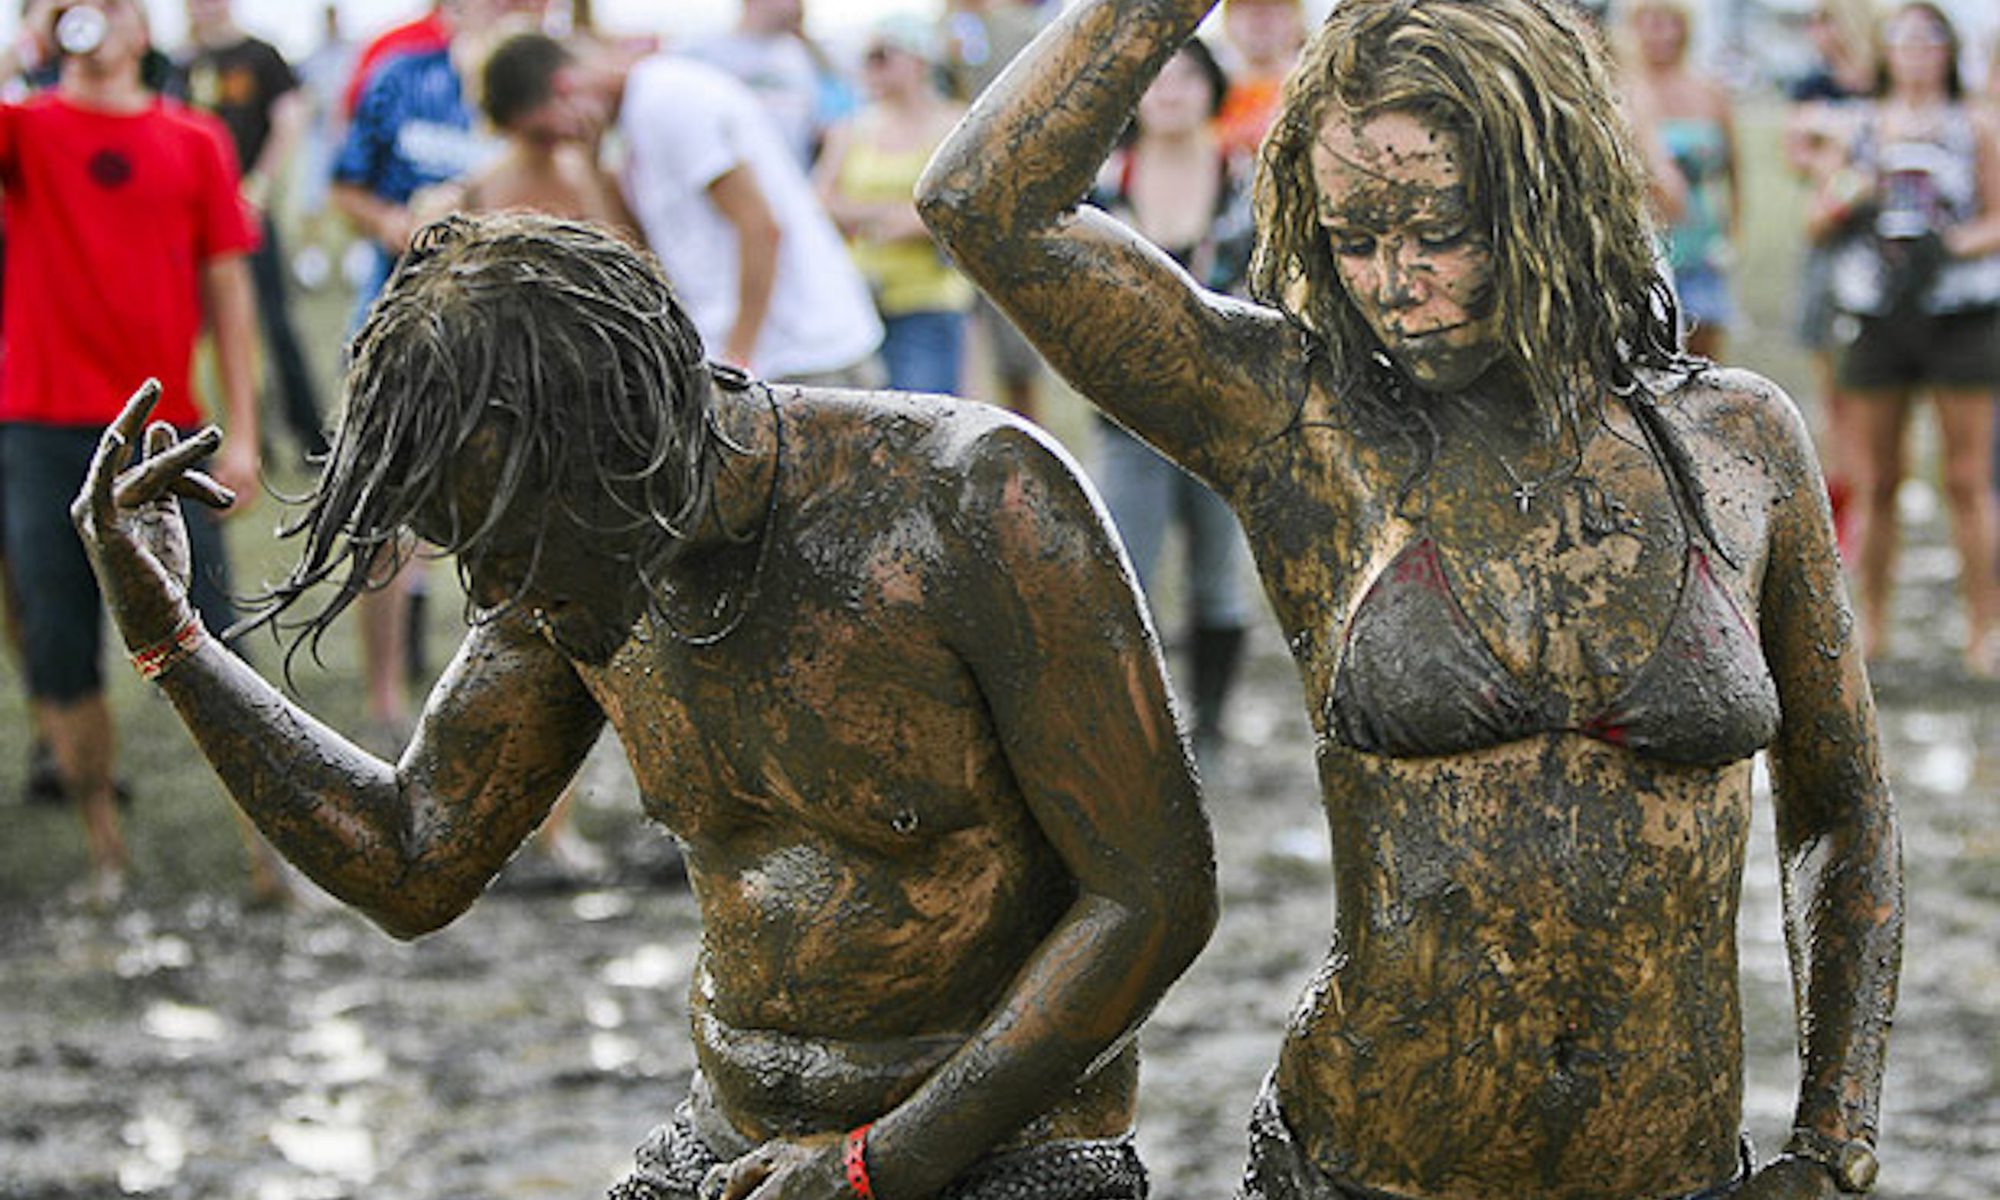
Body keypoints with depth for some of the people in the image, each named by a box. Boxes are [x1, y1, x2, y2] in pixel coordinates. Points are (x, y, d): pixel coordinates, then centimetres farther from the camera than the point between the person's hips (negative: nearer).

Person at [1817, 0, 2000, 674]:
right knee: (1875, 482, 3)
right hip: (1877, 314, 2)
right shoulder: (1862, 128, 14)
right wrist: (1850, 197, -9)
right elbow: (1819, 223, 13)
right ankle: (1870, 627, 12)